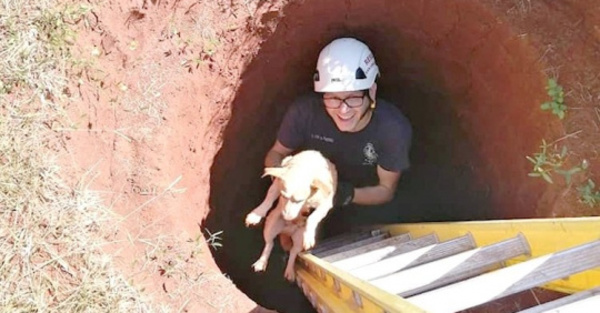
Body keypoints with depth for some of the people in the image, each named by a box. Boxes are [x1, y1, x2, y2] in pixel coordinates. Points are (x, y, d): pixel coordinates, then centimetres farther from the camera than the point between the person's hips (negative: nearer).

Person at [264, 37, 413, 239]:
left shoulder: (393, 128, -31)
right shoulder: (305, 111, -31)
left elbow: (386, 190, -16)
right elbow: (276, 154, -11)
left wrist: (348, 195, -36)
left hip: (367, 204, 0)